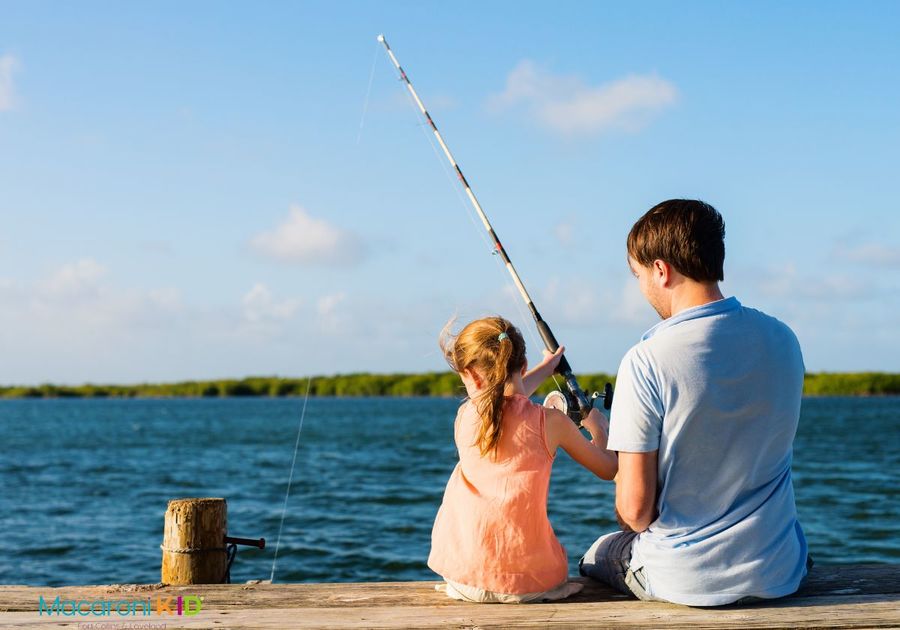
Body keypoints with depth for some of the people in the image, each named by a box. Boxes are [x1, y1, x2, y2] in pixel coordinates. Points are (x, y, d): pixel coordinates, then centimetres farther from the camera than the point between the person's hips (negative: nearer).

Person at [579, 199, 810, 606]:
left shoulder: (646, 362, -20)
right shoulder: (782, 339, -2)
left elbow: (634, 507, -17)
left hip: (683, 581, -4)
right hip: (778, 575, 4)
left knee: (597, 556, 28)